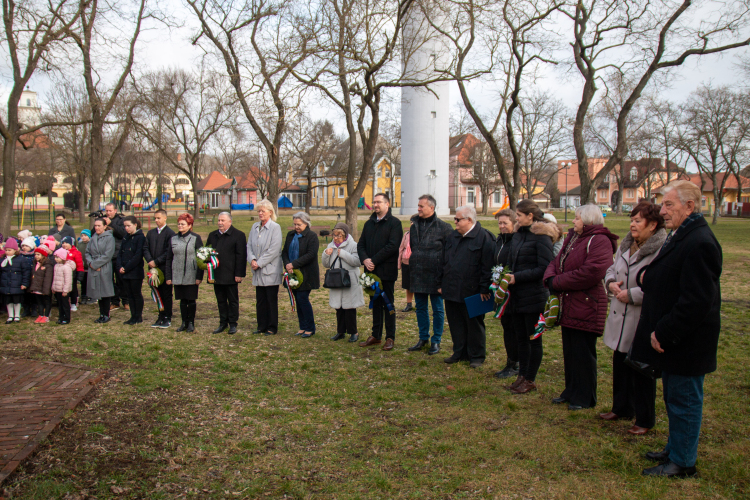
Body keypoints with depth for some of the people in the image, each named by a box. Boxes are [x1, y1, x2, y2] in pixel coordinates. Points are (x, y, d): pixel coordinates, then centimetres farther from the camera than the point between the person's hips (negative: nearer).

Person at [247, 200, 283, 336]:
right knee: (260, 300, 11)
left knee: (272, 300, 2)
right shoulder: (255, 227, 11)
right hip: (258, 271, 6)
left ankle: (272, 327, 12)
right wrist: (252, 260, -8)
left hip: (271, 270, -6)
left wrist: (259, 263, -15)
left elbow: (273, 251, -15)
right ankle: (262, 326, 21)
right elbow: (249, 246, 10)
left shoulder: (275, 228, -9)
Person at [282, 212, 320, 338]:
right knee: (298, 300, 9)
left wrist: (294, 264, -20)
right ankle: (303, 327, 18)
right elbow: (284, 252, 12)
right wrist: (287, 264, -8)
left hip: (306, 275, -6)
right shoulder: (290, 235, 13)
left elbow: (310, 255, -16)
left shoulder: (312, 236, -7)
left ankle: (310, 328, 4)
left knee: (302, 299, -8)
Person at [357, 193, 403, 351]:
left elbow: (392, 246, -16)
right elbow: (361, 244, 11)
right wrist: (365, 259, -9)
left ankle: (390, 338, 10)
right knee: (375, 303, 13)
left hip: (387, 271, -6)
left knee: (388, 304, 2)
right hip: (372, 270, 6)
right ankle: (376, 335, 22)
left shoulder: (394, 223, -6)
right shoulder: (369, 223, 15)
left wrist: (374, 260, -18)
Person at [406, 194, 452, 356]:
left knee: (437, 309, 6)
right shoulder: (414, 224, 9)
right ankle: (423, 338, 28)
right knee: (421, 308, 15)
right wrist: (410, 266, 8)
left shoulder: (443, 227, -7)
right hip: (417, 275, 5)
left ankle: (436, 341, 18)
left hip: (435, 276, -5)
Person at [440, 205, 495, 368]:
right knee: (455, 324, 13)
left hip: (471, 292, -6)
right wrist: (442, 284, 14)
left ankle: (476, 356, 18)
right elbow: (445, 262, 18)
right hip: (451, 290, 7)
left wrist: (484, 289, -15)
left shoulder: (484, 237, -9)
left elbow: (487, 266, -13)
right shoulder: (453, 237, 13)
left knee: (474, 325, 6)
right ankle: (459, 353, 27)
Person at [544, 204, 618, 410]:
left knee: (583, 354, 1)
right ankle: (571, 391, 29)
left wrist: (558, 283, -18)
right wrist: (550, 277, -10)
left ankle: (584, 397, 14)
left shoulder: (600, 241, -13)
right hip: (568, 306, 9)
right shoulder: (572, 238, 16)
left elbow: (591, 273, -25)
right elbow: (557, 261, 14)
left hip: (586, 306, -9)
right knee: (569, 352, 16)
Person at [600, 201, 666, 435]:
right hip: (620, 318, 8)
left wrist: (631, 294, -22)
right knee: (620, 365, 20)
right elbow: (612, 269, 19)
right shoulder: (626, 245, 8)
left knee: (642, 371, 5)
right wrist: (611, 282, -2)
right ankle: (621, 408, 38)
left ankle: (645, 419, 22)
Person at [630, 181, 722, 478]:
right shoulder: (679, 235, 10)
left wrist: (663, 332, -21)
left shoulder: (699, 243, -23)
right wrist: (647, 278, 0)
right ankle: (674, 450, 36)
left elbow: (696, 300, -27)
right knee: (674, 398, 21)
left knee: (684, 401, 4)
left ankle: (683, 462, 19)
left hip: (687, 342, -10)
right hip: (672, 337, 10)